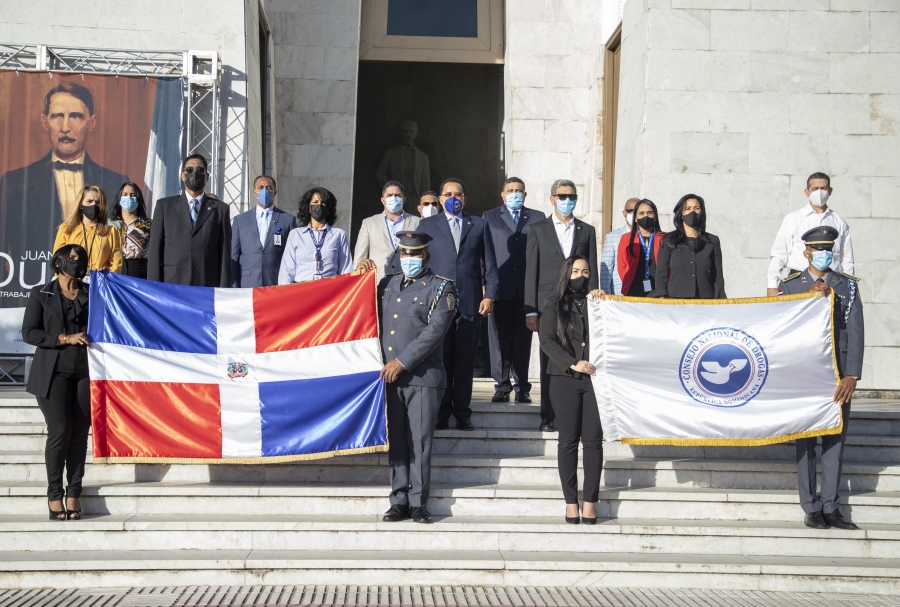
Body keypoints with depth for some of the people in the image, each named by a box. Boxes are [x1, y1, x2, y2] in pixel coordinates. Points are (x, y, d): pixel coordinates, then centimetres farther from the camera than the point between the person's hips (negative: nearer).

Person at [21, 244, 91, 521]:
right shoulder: (41, 294, 8)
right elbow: (29, 332, -1)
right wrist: (65, 338, -11)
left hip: (86, 372, 2)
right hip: (54, 372, -2)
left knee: (80, 433, -1)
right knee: (60, 431, -9)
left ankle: (74, 493, 7)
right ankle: (55, 494, 2)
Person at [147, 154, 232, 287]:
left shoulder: (220, 209, 12)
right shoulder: (164, 205, 13)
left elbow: (225, 253, 7)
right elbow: (155, 250, 8)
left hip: (207, 285, 0)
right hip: (171, 284, 0)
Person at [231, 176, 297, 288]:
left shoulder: (288, 220, 9)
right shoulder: (240, 220, 13)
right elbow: (233, 257, 11)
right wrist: (234, 290, 3)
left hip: (277, 286, -1)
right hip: (247, 286, 1)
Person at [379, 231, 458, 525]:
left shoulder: (441, 289, 0)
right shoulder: (386, 285, 16)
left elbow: (435, 331, -10)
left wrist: (402, 362, -15)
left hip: (423, 377, -4)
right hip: (388, 376, 4)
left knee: (420, 441, -2)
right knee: (395, 441, 5)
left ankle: (419, 502, 6)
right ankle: (399, 500, 12)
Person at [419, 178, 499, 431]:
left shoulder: (479, 225, 13)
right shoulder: (427, 225, 11)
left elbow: (489, 263, 9)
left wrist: (489, 295, 0)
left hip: (470, 303, 1)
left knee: (465, 360, 3)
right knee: (441, 359, 1)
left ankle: (462, 412, 11)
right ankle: (441, 412, 9)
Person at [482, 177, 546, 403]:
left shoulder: (538, 218, 13)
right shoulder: (489, 217, 13)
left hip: (528, 289, 0)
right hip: (500, 288, 0)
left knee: (523, 339, 2)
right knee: (500, 339, 0)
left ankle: (522, 388, 8)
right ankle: (502, 386, 6)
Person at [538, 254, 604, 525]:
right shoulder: (555, 304, 8)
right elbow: (547, 340, -2)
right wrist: (573, 364, -11)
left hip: (595, 378, 1)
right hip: (565, 379, -1)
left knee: (593, 440, -2)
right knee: (568, 440, 2)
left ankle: (590, 502, 2)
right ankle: (571, 501, 6)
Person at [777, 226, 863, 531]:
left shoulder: (848, 285, 7)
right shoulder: (790, 285, 4)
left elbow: (856, 332, 0)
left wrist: (852, 375, -8)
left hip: (839, 376, 1)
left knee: (835, 442, 5)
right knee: (806, 443, 2)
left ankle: (831, 508, 13)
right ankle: (811, 508, 11)